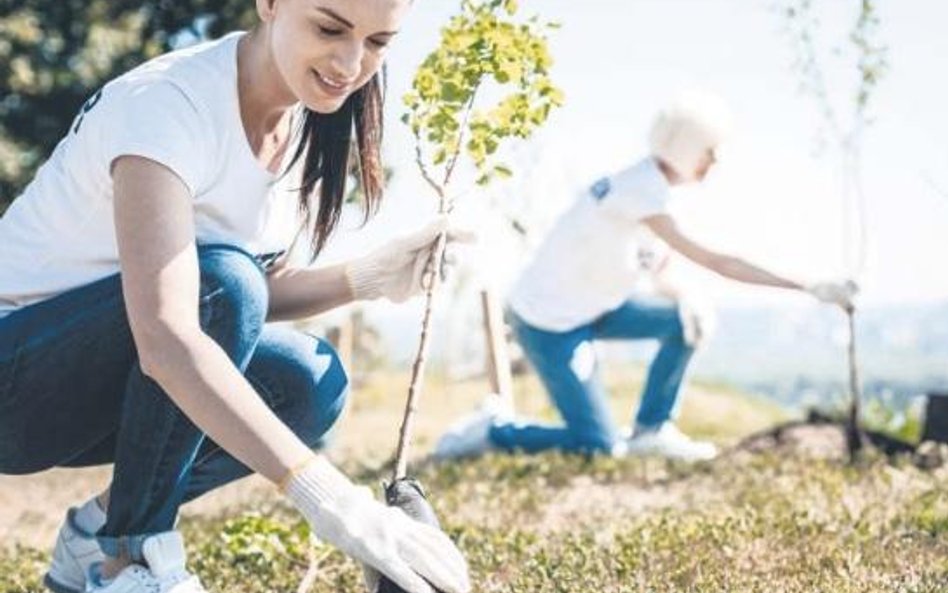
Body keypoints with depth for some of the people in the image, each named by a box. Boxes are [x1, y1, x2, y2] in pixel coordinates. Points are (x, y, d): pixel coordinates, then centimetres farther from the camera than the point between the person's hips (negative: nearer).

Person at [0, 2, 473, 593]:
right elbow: (165, 338, -41)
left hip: (105, 381, 7)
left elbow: (260, 294, 4)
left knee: (307, 382, -16)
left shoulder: (310, 126, -3)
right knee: (218, 282, -31)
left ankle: (98, 534, 2)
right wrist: (329, 497, -48)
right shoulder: (167, 104, -28)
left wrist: (369, 277, -15)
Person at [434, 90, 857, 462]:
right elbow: (714, 262, -31)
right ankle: (491, 431, 8)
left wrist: (683, 300, -14)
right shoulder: (641, 194, -28)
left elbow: (656, 267, 7)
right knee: (599, 446, -5)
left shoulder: (651, 182, 0)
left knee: (684, 321, 2)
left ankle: (651, 430, 10)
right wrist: (810, 288, -30)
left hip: (590, 306, 9)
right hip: (548, 324, -9)